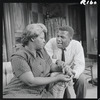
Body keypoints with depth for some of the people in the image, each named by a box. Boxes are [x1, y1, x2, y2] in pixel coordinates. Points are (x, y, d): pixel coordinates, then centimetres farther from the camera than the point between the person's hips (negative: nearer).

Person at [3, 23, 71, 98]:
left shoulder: (42, 51, 6)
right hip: (20, 94, -6)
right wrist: (57, 78, -20)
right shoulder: (18, 57, -16)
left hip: (40, 92, 7)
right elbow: (31, 81, -21)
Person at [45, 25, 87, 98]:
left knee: (81, 79, -25)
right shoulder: (51, 42, -18)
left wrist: (73, 73, -42)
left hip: (70, 71, 1)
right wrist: (56, 61, -42)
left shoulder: (77, 45, -17)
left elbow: (80, 64, -21)